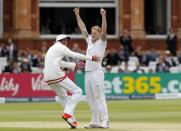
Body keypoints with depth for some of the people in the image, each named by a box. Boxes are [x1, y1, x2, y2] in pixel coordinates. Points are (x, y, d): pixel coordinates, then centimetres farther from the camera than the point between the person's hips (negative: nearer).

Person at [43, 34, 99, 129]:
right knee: (77, 91, -2)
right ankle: (67, 114, -16)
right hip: (57, 75, -9)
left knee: (63, 96, 22)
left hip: (48, 78, 9)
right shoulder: (61, 47, 2)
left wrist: (75, 65, 36)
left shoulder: (51, 48, 27)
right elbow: (74, 55, -6)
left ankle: (72, 120, 14)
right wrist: (90, 58, -3)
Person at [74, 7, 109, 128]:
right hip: (88, 72, 8)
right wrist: (77, 15, 21)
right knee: (91, 99, 7)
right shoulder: (90, 41, 18)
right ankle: (95, 122, 11)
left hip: (97, 72, -8)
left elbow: (104, 30, -15)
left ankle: (105, 121, -12)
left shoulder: (102, 42, 0)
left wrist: (104, 16, -25)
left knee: (99, 97, -11)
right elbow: (83, 28, 22)